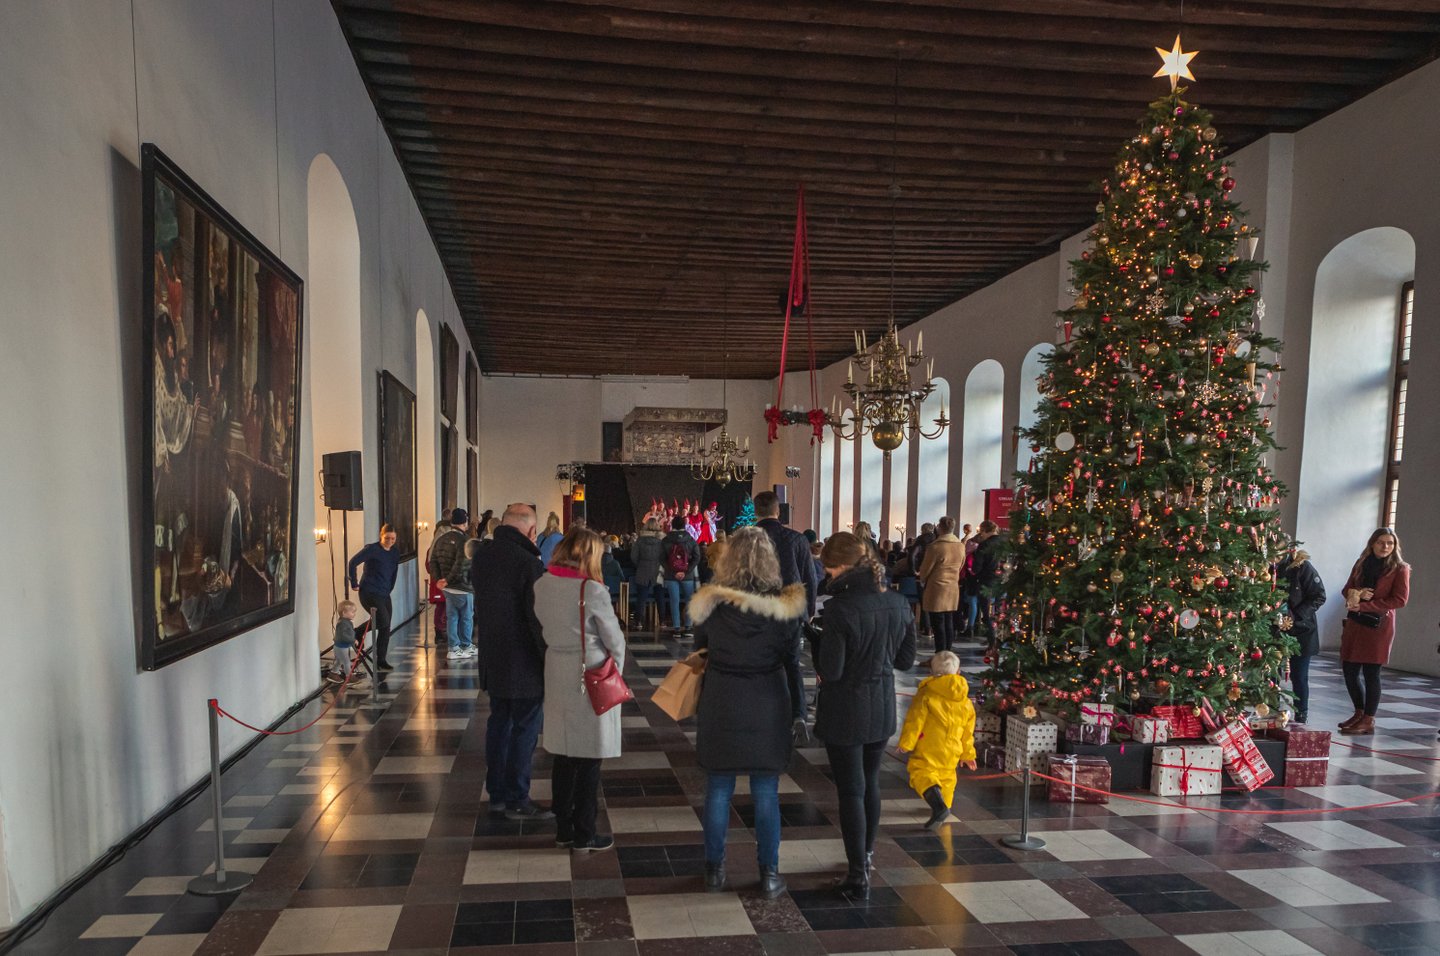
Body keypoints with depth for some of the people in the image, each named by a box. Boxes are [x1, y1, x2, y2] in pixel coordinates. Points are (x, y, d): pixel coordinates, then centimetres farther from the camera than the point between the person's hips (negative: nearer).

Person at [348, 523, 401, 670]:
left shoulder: (395, 553, 9)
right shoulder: (372, 549, -11)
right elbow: (352, 563, -15)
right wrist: (354, 584, -11)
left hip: (384, 595, 7)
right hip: (369, 593, -7)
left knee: (385, 628, 4)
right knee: (383, 621, -21)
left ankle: (381, 661, 11)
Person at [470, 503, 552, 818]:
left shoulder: (480, 556, 4)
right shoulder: (527, 563, -22)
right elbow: (539, 618, -21)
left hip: (491, 659, 8)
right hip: (524, 663, -8)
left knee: (498, 722, 17)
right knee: (525, 729, 3)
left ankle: (496, 795, 25)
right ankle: (516, 801, 10)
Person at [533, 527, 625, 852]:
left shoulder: (542, 585, -1)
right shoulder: (592, 589, -18)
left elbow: (542, 631, 7)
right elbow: (614, 639, -11)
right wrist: (615, 671, 5)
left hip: (557, 676, 6)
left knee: (563, 755, 16)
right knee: (589, 760, 6)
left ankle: (563, 829, 26)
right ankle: (584, 835, 16)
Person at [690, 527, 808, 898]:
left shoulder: (709, 604, -7)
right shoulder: (784, 607, -10)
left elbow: (700, 653, 5)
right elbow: (792, 663, -4)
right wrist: (798, 712, 4)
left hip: (720, 704, 1)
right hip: (768, 708, 0)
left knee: (718, 790, 13)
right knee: (766, 792, 10)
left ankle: (715, 869, 23)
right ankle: (769, 874, 19)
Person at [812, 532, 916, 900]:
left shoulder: (838, 608, -23)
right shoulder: (897, 603, -3)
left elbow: (830, 671, -20)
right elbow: (906, 660, 6)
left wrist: (816, 639, -5)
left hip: (845, 713, -6)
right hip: (882, 710, 6)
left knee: (851, 790, 6)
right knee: (870, 782, 23)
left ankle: (859, 877, 13)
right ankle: (866, 855, 41)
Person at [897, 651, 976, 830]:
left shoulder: (926, 693, -7)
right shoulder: (965, 701, 10)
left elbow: (915, 720, -11)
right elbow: (967, 731, 16)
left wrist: (906, 743, -4)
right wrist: (967, 754, 25)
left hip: (928, 748, -6)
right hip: (952, 751, 6)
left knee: (921, 774, -8)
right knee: (946, 776, 24)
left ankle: (938, 805, -29)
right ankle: (944, 806, 38)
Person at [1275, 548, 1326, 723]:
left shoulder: (1303, 567, -13)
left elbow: (1319, 597, -11)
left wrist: (1295, 616, -20)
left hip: (1300, 631, -3)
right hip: (1275, 630, 3)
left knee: (1298, 676, 4)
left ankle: (1301, 718, 16)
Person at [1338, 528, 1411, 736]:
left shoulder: (1399, 568, -2)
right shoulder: (1361, 564, 13)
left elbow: (1400, 599, -10)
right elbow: (1347, 589, 17)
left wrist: (1364, 606, -16)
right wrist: (1357, 594, -8)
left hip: (1379, 626, -5)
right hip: (1355, 623, 5)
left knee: (1371, 673, -2)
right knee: (1349, 671, 6)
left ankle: (1368, 721, 8)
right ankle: (1360, 713, 25)